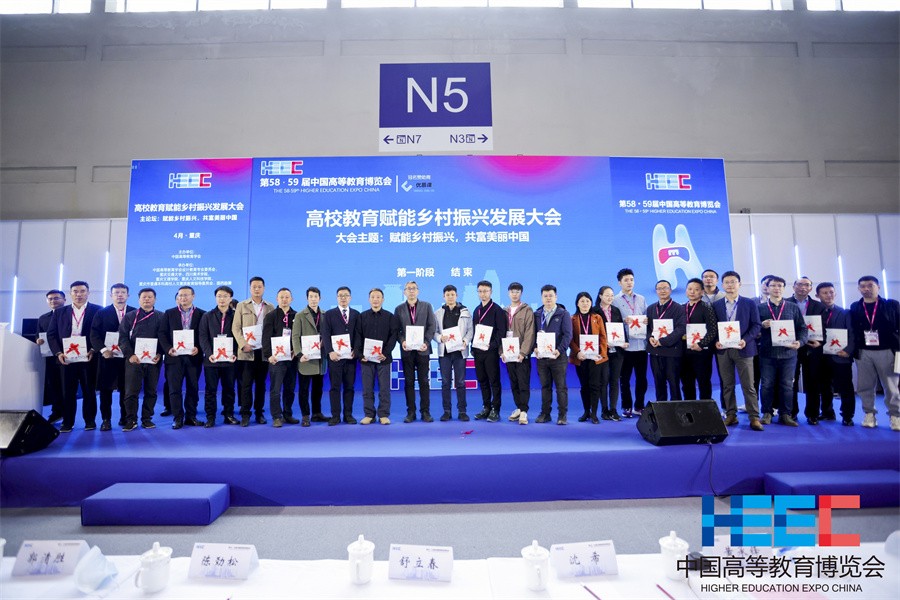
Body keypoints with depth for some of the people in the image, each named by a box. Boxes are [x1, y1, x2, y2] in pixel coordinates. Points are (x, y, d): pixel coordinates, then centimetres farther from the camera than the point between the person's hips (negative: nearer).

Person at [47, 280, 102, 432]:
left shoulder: (97, 311, 2)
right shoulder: (59, 312, 12)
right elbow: (51, 334, 9)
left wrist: (94, 351, -13)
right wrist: (58, 353, -4)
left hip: (89, 358, -2)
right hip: (66, 358, 2)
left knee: (89, 390, 5)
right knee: (67, 391, 6)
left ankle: (90, 420, 14)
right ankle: (67, 422, 14)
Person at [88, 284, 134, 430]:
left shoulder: (135, 313, 6)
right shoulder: (101, 313, 7)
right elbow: (94, 334, 0)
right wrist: (103, 350, -14)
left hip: (128, 357, 0)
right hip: (107, 356, 0)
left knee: (126, 389, 5)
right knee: (105, 389, 3)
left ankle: (125, 418, 16)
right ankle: (106, 419, 11)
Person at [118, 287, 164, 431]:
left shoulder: (161, 317, 9)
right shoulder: (129, 317, 10)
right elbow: (123, 338, 3)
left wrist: (159, 354, -9)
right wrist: (130, 354, -9)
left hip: (153, 360, 0)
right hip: (134, 359, 0)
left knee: (151, 391, 4)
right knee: (131, 391, -1)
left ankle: (147, 419, 13)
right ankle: (131, 420, 7)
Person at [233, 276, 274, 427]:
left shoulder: (270, 307, 10)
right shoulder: (241, 306, 6)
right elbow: (235, 328, 3)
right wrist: (243, 344, -9)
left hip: (264, 351, 1)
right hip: (247, 352, -1)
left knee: (261, 384, 7)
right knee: (246, 384, -1)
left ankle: (259, 413, 16)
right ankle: (245, 414, 7)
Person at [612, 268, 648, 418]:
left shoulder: (641, 299, 13)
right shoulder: (615, 301, 1)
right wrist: (623, 321, -19)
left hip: (641, 344, 3)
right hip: (625, 345, -3)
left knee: (642, 378, 8)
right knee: (625, 378, 4)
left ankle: (639, 406, 20)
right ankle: (627, 407, 15)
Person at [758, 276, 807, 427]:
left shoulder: (793, 307, 9)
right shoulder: (760, 308, 7)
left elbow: (802, 328, 7)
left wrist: (800, 341, -10)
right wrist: (762, 325, -15)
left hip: (788, 352, 1)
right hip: (767, 352, -1)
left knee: (787, 385, 5)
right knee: (767, 384, 3)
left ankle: (786, 414, 14)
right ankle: (767, 413, 13)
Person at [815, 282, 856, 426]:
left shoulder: (845, 313, 4)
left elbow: (852, 334, -3)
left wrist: (848, 351, -15)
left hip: (840, 356, -2)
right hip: (822, 357, 2)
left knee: (845, 387, 1)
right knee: (824, 387, 12)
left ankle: (847, 416, 11)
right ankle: (827, 413, 24)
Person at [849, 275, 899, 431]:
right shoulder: (855, 307, 7)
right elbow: (852, 330, 7)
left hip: (887, 351, -2)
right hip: (863, 352, 2)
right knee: (865, 386, 4)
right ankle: (869, 414, 15)